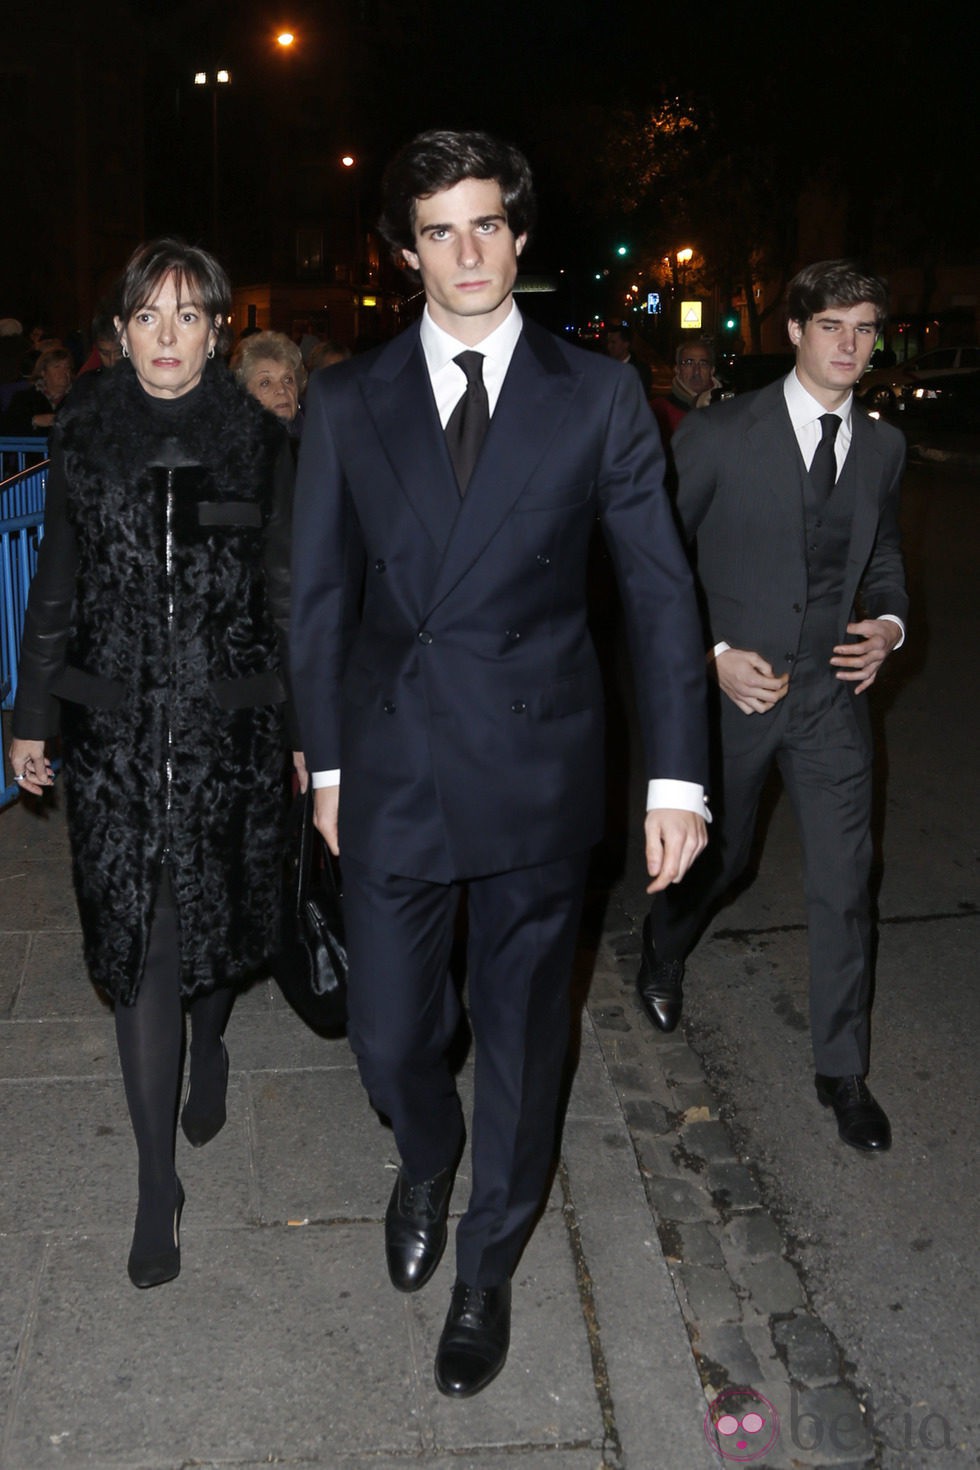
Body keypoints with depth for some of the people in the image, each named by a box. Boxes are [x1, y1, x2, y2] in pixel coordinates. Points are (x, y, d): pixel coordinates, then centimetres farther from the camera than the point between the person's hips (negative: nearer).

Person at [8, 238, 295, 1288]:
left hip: (228, 727, 0)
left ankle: (208, 1046, 46)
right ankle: (157, 1181, 10)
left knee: (215, 922, 12)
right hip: (115, 730, 0)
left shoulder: (256, 441, 0)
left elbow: (286, 593, 3)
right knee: (138, 940, 0)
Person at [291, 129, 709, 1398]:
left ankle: (486, 1268, 37)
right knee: (389, 1036, 10)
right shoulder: (346, 401, 3)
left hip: (538, 771, -1)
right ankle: (427, 1161, 47)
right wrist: (325, 760, 6)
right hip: (392, 770, 1)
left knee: (521, 1036, 12)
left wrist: (676, 774, -6)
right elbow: (318, 594, 8)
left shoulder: (599, 396, -1)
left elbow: (659, 589, -1)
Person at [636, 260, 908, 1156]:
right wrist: (714, 655, -16)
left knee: (844, 885, 1)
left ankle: (843, 1072, 16)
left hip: (834, 691, 3)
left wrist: (888, 625, -3)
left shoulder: (883, 449, 5)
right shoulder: (719, 435, -10)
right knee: (718, 855, 16)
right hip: (733, 685, -3)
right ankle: (664, 955, 50)